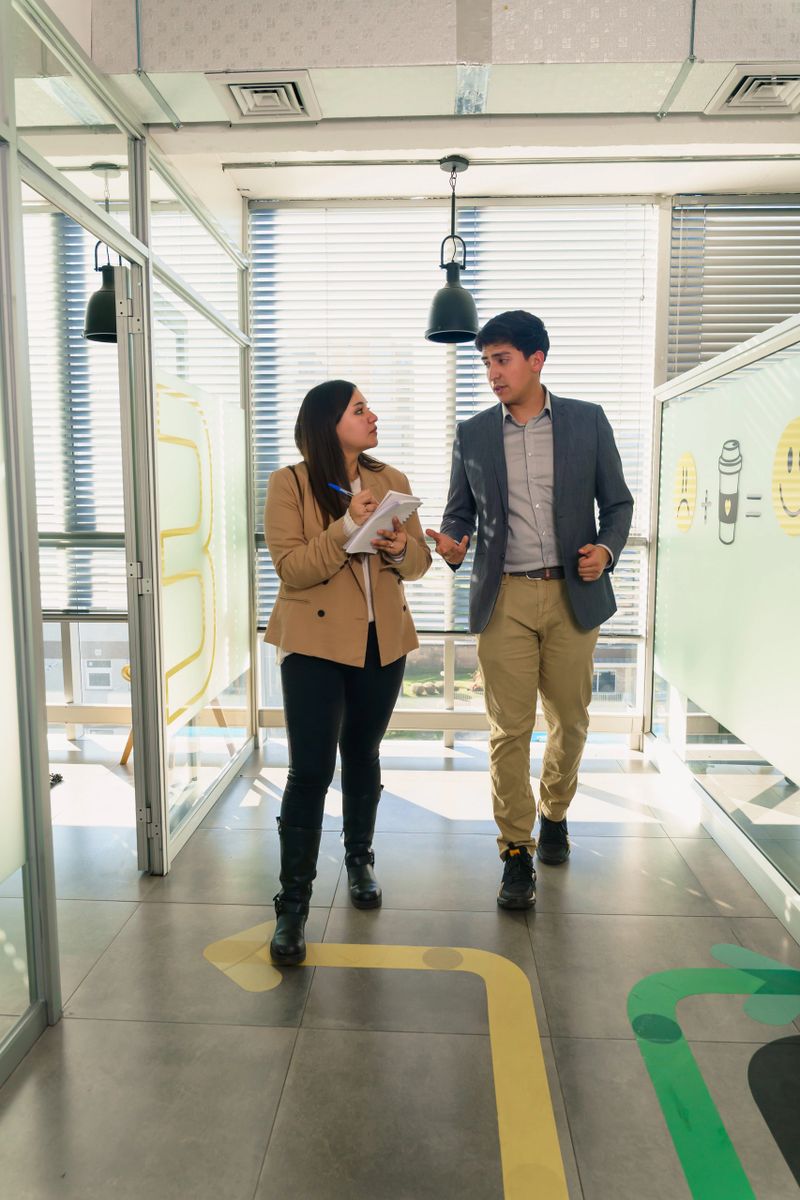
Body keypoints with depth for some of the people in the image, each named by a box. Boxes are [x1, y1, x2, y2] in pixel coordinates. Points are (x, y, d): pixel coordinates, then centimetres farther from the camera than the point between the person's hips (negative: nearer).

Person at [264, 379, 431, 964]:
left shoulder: (392, 481, 7)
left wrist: (402, 548, -13)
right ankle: (293, 904, 6)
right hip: (315, 643, -4)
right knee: (311, 769, -7)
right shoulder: (290, 483, -6)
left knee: (363, 756, 17)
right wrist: (347, 527, -25)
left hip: (383, 642, 4)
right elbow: (292, 568, -14)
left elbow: (420, 561, 9)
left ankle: (360, 860, 38)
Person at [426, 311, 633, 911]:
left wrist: (606, 550, -10)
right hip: (504, 599, 0)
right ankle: (517, 852, 14)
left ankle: (554, 812, 38)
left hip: (572, 596, 1)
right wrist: (451, 541, -11)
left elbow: (617, 502, 8)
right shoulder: (473, 433, 7)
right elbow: (460, 510, 12)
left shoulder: (588, 420, 4)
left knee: (571, 721, 12)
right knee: (509, 731, 0)